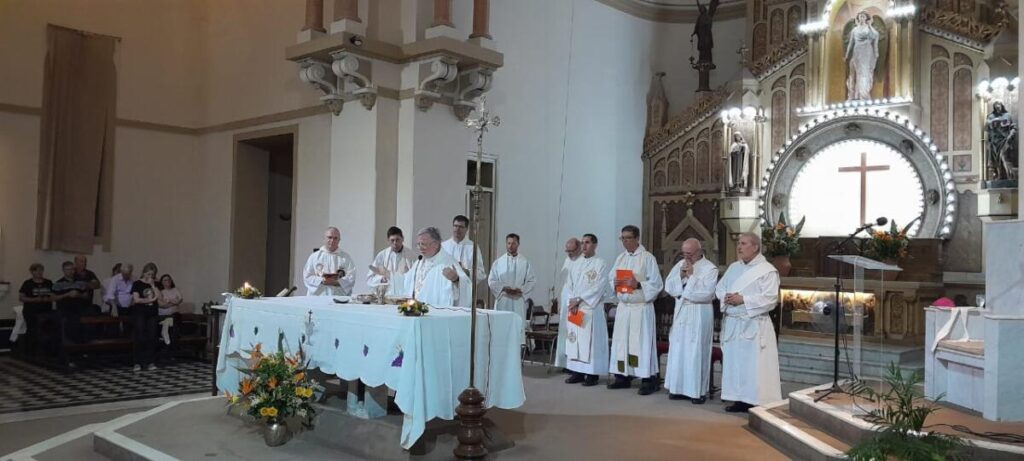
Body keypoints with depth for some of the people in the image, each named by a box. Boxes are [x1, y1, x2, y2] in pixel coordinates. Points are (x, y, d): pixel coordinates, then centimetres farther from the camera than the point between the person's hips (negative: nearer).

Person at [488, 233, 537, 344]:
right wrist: (503, 288, -10)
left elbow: (532, 280, 4)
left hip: (518, 300, -1)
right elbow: (491, 281, 5)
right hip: (502, 300, 1)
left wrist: (520, 289, -11)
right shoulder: (498, 262, 8)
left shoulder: (525, 262, 6)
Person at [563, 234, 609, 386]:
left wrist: (579, 300, -13)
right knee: (574, 340, 6)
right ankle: (577, 372, 12)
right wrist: (572, 302, -4)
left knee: (591, 341, -5)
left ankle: (592, 374, -1)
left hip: (591, 309, -6)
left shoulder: (601, 264, -4)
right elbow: (569, 285, 14)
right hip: (574, 309, 6)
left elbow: (598, 288, -12)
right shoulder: (575, 264, 15)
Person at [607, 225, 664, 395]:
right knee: (621, 341, 8)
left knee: (642, 342, -6)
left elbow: (656, 283, -10)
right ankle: (623, 376, 18)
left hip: (641, 307, -6)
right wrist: (615, 283, -6)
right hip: (623, 306, 6)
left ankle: (648, 380, 0)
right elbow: (611, 278, 16)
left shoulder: (648, 258, -7)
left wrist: (638, 284, -22)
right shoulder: (620, 258, 12)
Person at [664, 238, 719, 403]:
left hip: (699, 315, -6)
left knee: (696, 352, -3)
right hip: (680, 313, 6)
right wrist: (680, 276, -11)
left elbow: (706, 293, -19)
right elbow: (668, 287, 4)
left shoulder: (710, 268, -8)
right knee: (678, 351, 7)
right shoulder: (679, 265, 10)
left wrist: (691, 275, -15)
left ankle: (698, 391, 5)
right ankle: (680, 388, 16)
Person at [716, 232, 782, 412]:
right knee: (734, 362, 9)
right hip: (732, 323, 7)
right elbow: (719, 288, 16)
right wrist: (726, 297, -7)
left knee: (754, 366, -6)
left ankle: (758, 403, 0)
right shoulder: (733, 267, 14)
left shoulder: (767, 270, -7)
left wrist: (743, 299, -19)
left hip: (754, 325, -7)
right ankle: (740, 400, 18)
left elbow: (770, 298, -16)